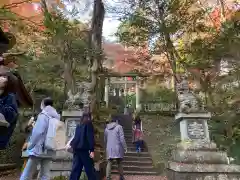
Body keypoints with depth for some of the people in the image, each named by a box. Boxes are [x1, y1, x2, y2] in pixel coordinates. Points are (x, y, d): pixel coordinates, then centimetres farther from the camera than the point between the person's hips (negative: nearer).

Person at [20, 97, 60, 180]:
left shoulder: (43, 115, -8)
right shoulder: (56, 118, 13)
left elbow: (37, 132, -16)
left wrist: (30, 145, -5)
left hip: (38, 149, -6)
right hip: (49, 150, 7)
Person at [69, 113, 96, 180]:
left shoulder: (78, 126, 18)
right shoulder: (89, 124, 0)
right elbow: (90, 137, -9)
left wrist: (71, 144, 42)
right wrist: (92, 150, -14)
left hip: (76, 149, 7)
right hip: (84, 149, -6)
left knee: (76, 169, 7)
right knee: (90, 169, -2)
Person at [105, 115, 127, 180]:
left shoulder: (106, 128, 9)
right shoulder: (119, 127, -7)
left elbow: (105, 139, 17)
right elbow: (122, 139, -10)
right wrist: (125, 147, -2)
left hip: (109, 148, 3)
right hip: (117, 148, -3)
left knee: (109, 163, 6)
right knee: (119, 163, 10)